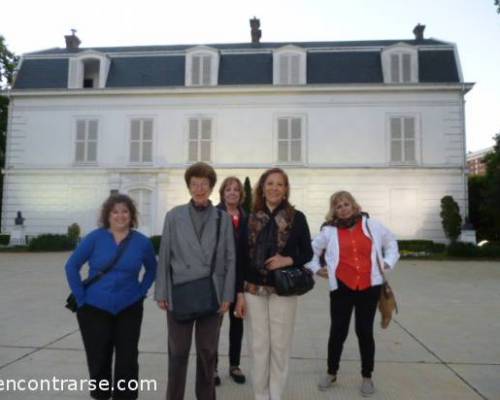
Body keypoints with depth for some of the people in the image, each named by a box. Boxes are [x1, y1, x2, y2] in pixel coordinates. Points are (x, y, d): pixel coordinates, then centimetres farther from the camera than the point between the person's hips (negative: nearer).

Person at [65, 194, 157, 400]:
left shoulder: (142, 242, -4)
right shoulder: (95, 237, -8)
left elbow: (152, 269, 13)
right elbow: (72, 266, -3)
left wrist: (141, 291, 2)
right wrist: (81, 297, -6)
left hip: (129, 309, 1)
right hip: (94, 309, -1)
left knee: (127, 360, 7)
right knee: (98, 360, 11)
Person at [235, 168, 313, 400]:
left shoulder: (296, 218, -2)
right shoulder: (250, 219, 2)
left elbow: (307, 253, 3)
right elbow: (241, 258, 3)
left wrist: (288, 260, -17)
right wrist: (239, 293, 0)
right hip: (254, 291, 1)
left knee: (279, 346, 7)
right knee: (258, 346, 8)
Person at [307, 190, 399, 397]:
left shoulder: (371, 225, 3)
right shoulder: (329, 231, -1)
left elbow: (391, 242, 18)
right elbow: (311, 250, 11)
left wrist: (387, 262, 7)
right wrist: (316, 268, 1)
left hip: (369, 287, 1)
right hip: (341, 287, -1)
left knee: (365, 331, 9)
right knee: (337, 331, 6)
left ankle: (367, 377, 27)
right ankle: (331, 372, 27)